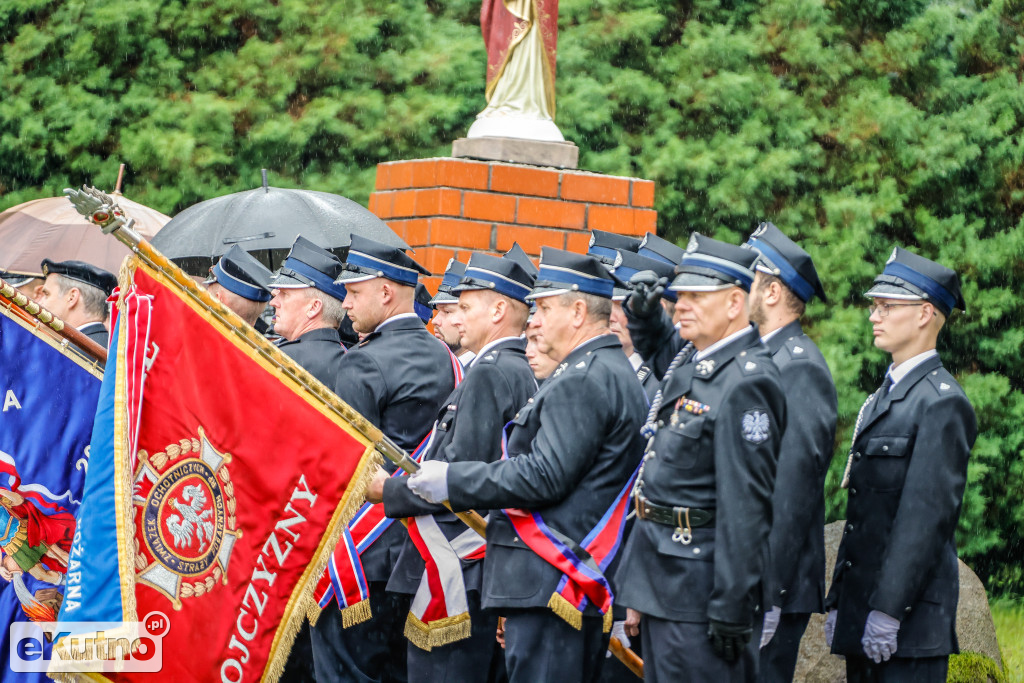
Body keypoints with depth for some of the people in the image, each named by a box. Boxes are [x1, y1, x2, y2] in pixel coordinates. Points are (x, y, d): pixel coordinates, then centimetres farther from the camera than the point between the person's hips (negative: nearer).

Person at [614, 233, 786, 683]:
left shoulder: (746, 383, -17)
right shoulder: (688, 364, 13)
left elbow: (745, 507, -21)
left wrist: (731, 611, -22)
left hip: (702, 586, -10)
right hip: (662, 579, 10)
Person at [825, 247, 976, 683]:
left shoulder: (942, 402, -11)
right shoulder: (883, 397, 18)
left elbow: (926, 515, -18)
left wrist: (888, 612, -21)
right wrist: (837, 603, 16)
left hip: (911, 618, -9)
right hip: (861, 612, 9)